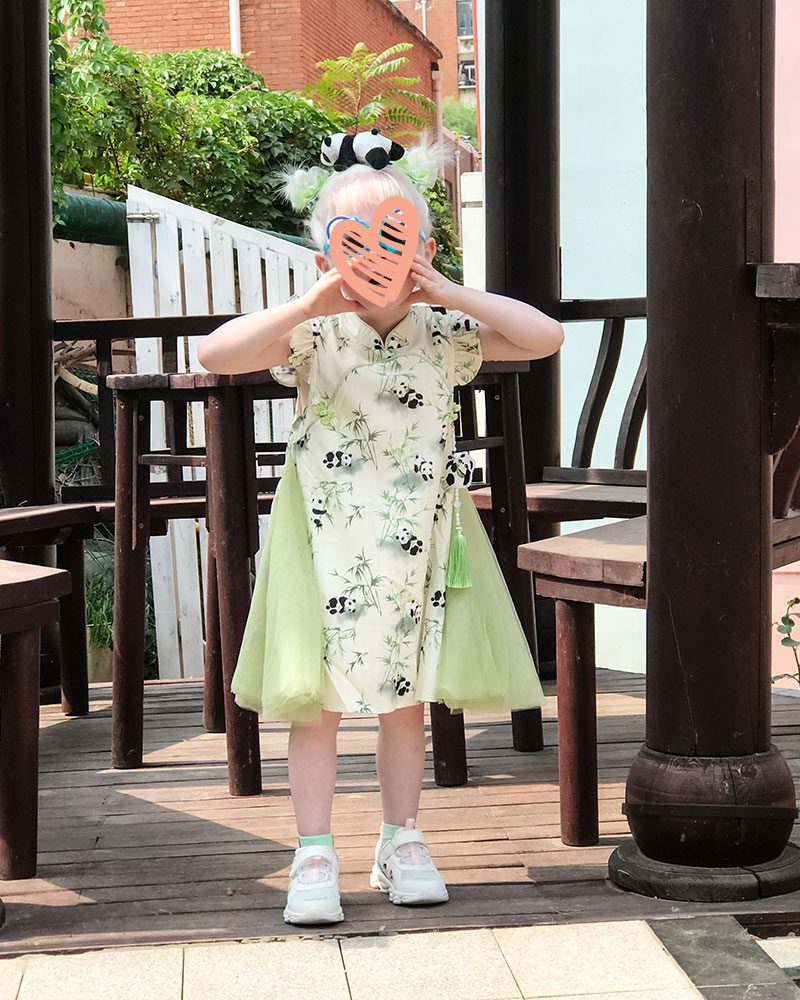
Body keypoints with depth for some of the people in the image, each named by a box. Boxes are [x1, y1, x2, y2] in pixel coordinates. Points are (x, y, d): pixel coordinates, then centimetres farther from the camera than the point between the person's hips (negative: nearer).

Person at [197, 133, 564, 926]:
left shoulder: (446, 330, -2)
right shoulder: (314, 332, -9)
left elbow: (546, 337, -11)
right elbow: (215, 355, -20)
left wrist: (449, 294, -17)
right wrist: (307, 305, -26)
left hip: (418, 540, 2)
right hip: (327, 540, -2)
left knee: (405, 696, 10)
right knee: (316, 699, -1)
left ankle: (401, 844, 24)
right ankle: (315, 860, 8)